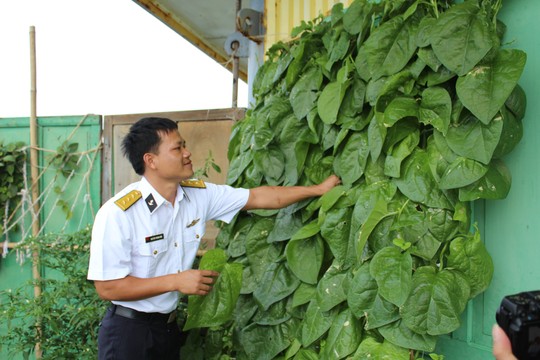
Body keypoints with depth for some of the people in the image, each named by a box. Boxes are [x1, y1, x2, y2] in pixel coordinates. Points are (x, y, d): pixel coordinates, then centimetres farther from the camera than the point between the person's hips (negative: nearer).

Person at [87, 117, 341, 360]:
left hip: (169, 325, 6)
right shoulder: (118, 213, -22)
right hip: (128, 331, -5)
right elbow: (107, 287, -21)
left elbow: (258, 197, 2)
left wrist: (318, 189, 1)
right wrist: (176, 281, -22)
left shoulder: (198, 195, -5)